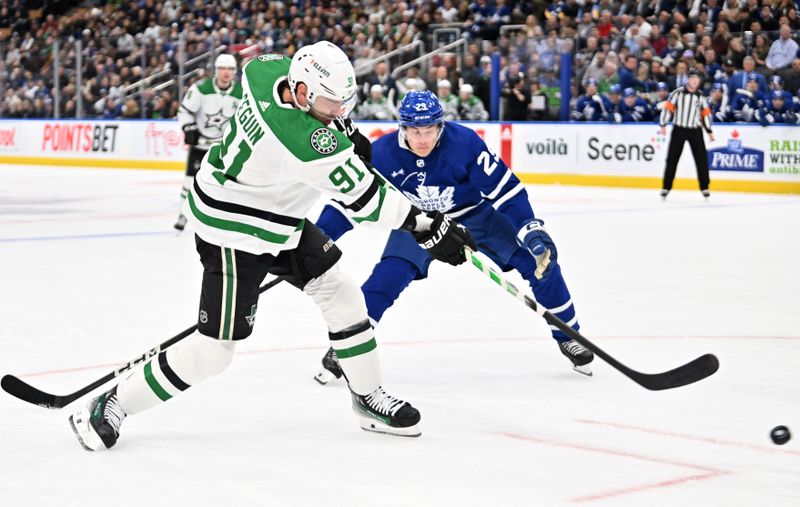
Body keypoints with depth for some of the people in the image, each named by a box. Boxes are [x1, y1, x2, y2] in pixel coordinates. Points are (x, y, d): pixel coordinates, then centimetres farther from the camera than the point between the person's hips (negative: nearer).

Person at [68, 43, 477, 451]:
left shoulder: (269, 69, -12)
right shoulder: (308, 141, -34)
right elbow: (364, 198, -27)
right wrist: (427, 226, -20)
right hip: (234, 233, -10)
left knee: (340, 294, 10)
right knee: (215, 348, -5)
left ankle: (368, 399, 25)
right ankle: (111, 407, 9)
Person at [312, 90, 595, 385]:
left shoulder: (464, 142, -30)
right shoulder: (383, 153, -24)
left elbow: (504, 188, -25)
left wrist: (532, 229, -32)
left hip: (475, 213, 0)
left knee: (540, 257, -10)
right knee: (387, 276, -20)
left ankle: (567, 336, 9)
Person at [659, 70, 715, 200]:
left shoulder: (701, 96, 7)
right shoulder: (678, 93, -4)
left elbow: (706, 113, 13)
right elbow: (668, 107, -4)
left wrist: (709, 131, 11)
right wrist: (663, 125, -9)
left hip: (695, 131, 2)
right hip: (679, 130, -2)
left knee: (702, 159, -1)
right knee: (672, 159, -2)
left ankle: (704, 187, 9)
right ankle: (666, 187, 5)